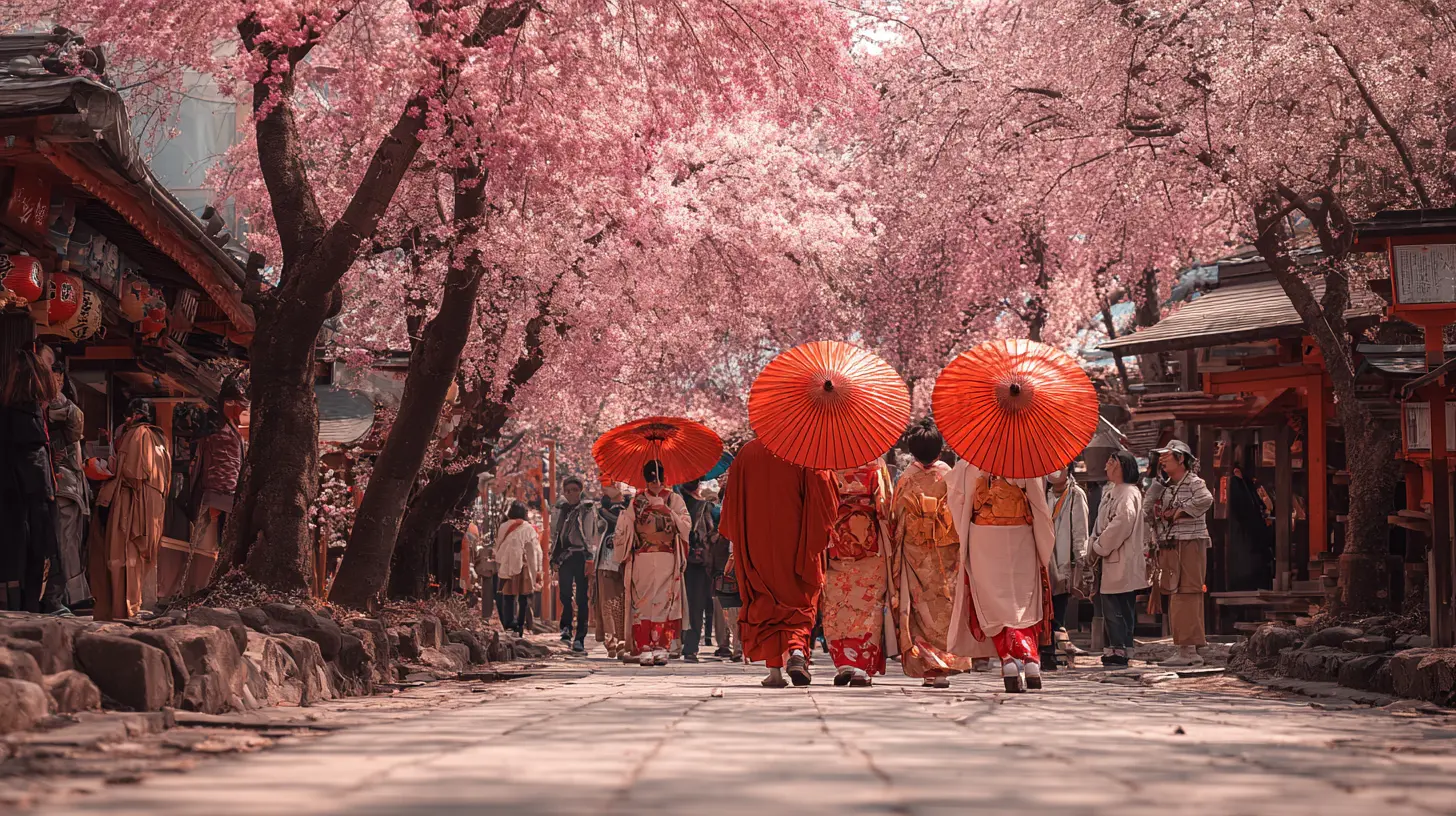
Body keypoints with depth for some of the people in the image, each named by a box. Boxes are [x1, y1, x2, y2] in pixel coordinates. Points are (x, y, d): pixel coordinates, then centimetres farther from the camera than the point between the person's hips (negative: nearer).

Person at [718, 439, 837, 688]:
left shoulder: (747, 453, 4)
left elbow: (733, 498, 9)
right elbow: (821, 494, -7)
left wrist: (737, 538, 19)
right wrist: (824, 533, 2)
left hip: (757, 545, 2)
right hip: (795, 544, -1)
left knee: (765, 606, 8)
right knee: (800, 602, 8)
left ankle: (774, 669, 1)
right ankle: (797, 650, -16)